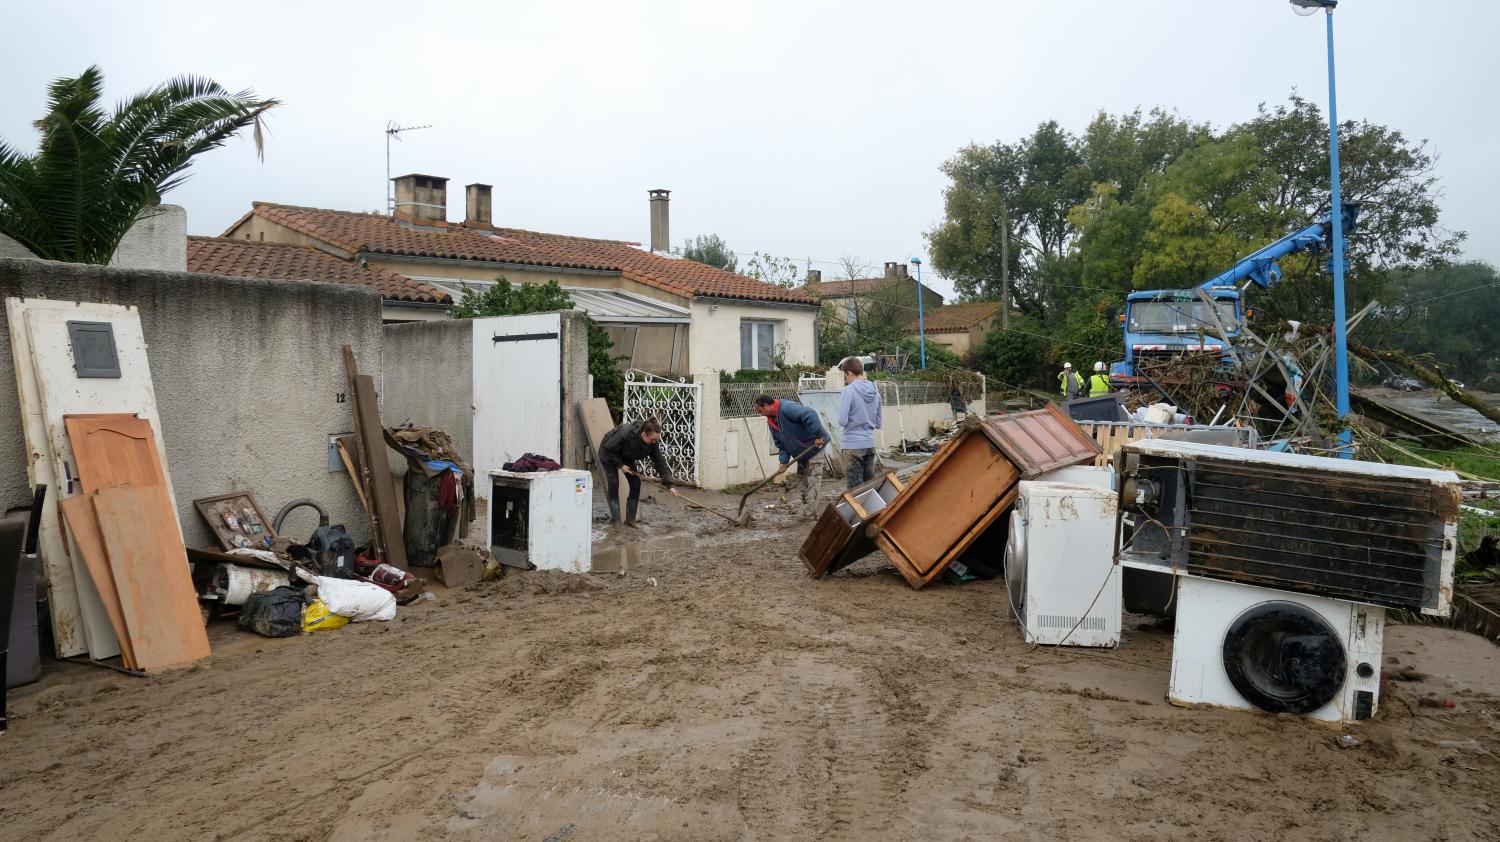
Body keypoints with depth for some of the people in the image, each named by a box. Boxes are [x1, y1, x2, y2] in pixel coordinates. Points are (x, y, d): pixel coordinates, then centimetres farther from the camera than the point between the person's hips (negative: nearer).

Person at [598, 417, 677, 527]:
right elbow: (609, 449, -28)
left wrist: (669, 485, -26)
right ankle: (615, 520, -11)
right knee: (613, 483, -16)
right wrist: (620, 465, -27)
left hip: (625, 457, 5)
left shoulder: (653, 443, -25)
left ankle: (630, 519, 1)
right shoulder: (625, 433, -42)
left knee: (635, 483, -6)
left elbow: (660, 462, -21)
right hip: (608, 454, -5)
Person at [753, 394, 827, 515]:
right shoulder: (771, 421, 5)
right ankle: (805, 511, 23)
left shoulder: (787, 408, -25)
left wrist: (818, 436, -36)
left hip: (815, 445, -10)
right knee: (803, 479, 14)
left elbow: (810, 415, -37)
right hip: (801, 452, 10)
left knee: (812, 478, -11)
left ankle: (810, 512, -11)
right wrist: (784, 462, -7)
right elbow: (781, 445, 7)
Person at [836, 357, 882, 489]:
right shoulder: (875, 391, 8)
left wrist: (852, 424, 6)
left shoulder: (849, 390, -12)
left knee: (855, 488, -1)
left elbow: (842, 421, -14)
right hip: (870, 444, 6)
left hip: (853, 445, -6)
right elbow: (878, 423, 13)